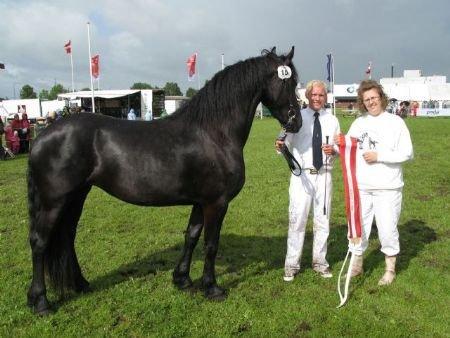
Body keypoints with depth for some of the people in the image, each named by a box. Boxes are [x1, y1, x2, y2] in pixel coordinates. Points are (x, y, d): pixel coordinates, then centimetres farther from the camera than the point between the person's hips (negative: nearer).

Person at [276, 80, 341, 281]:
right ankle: (292, 264, 14)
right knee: (297, 219, 0)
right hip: (301, 175, -3)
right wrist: (280, 146, -26)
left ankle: (319, 262, 28)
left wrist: (334, 151, -10)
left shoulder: (332, 120, 7)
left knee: (322, 220, 12)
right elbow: (288, 144, -5)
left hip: (323, 175, 3)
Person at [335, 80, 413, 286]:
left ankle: (390, 269, 23)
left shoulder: (395, 122, -3)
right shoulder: (358, 123, 9)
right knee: (357, 226, 11)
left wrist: (378, 156, -15)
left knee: (387, 228, 3)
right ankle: (357, 265, 29)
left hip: (387, 188, -4)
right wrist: (338, 145, -7)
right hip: (360, 187, 4)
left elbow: (407, 153, -8)